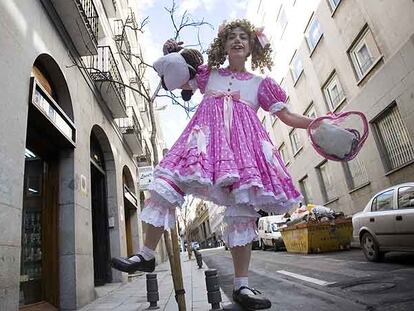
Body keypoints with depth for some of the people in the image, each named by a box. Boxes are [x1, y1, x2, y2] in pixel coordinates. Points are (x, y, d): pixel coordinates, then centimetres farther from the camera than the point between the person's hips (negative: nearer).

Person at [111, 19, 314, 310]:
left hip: (242, 139, 0)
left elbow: (288, 116, 17)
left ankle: (242, 285, -2)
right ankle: (147, 254, 0)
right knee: (167, 181, -14)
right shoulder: (209, 74, 24)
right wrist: (170, 56, 16)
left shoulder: (260, 84, 21)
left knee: (243, 205, -11)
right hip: (206, 135, 1)